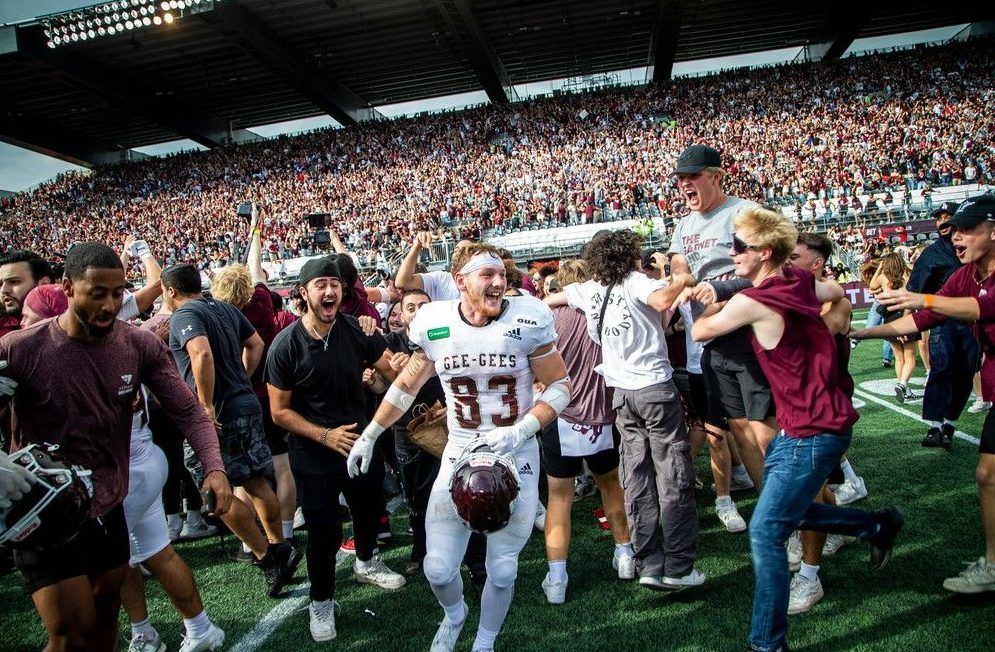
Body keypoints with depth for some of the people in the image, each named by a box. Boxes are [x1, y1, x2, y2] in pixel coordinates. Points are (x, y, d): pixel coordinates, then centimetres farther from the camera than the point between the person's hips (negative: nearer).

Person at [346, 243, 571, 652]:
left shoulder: (527, 319, -13)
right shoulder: (435, 324, -7)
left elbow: (560, 386, -4)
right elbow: (407, 385, 9)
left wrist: (520, 431, -18)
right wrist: (369, 437, 15)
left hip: (517, 458, -1)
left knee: (502, 570, 9)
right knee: (438, 569, 3)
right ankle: (454, 615, 41)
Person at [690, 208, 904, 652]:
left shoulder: (754, 301, -22)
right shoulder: (798, 281, 2)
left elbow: (700, 332, -5)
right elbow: (836, 292, 25)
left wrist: (705, 310, 16)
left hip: (812, 432, -9)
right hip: (802, 425, 9)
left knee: (766, 532, -7)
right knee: (784, 511, 23)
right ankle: (877, 526, 37)